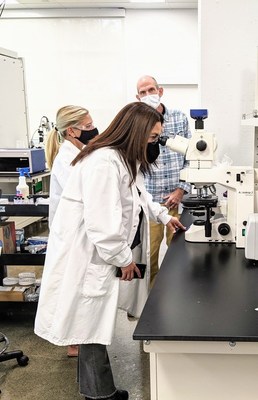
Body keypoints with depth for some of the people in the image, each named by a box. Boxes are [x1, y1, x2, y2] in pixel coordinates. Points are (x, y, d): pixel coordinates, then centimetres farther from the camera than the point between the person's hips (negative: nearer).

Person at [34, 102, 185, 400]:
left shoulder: (126, 159, 11)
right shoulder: (104, 162, -25)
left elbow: (137, 194, 29)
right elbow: (101, 221, -28)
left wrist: (163, 216, 25)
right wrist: (124, 258, -16)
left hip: (101, 254, 10)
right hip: (86, 256, -10)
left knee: (93, 323, 18)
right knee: (92, 324, 3)